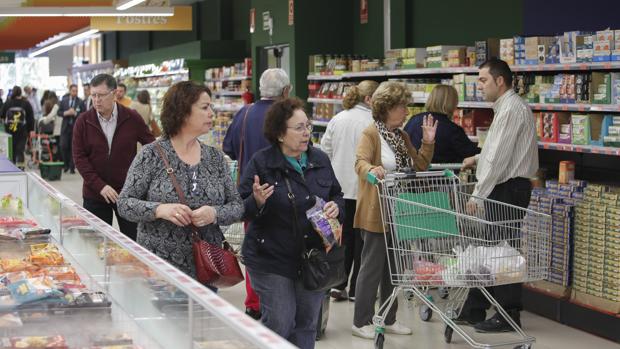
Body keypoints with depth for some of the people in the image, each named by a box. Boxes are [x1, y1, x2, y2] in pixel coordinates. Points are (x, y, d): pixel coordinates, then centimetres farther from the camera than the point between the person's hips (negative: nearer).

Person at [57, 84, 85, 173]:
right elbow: (59, 112, 7)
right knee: (63, 146, -3)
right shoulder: (64, 100, 7)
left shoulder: (80, 102, -1)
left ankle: (72, 167, 8)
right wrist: (66, 113, -11)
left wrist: (75, 113, -18)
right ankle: (66, 164, 16)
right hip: (65, 127, 2)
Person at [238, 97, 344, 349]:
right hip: (272, 260, -5)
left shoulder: (320, 160, 5)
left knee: (307, 323, 13)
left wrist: (336, 207, -5)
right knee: (279, 323, -2)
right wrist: (257, 201, -31)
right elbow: (241, 210, -10)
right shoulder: (261, 163, -11)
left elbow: (337, 194, 18)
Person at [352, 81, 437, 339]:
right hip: (376, 214, -8)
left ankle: (389, 319, 23)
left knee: (394, 268, 13)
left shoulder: (402, 136, 14)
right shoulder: (371, 133, -10)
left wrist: (428, 142, 1)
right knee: (372, 267, -2)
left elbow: (419, 166, 13)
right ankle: (361, 322, 7)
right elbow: (361, 162, -26)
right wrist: (371, 169, -47)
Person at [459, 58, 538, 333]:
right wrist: (479, 158, 20)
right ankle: (474, 310, 20)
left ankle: (508, 315, 3)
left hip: (508, 189, -10)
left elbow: (499, 157, -20)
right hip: (504, 188, 10)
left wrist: (478, 194, -17)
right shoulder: (506, 107, 16)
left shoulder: (511, 108, -15)